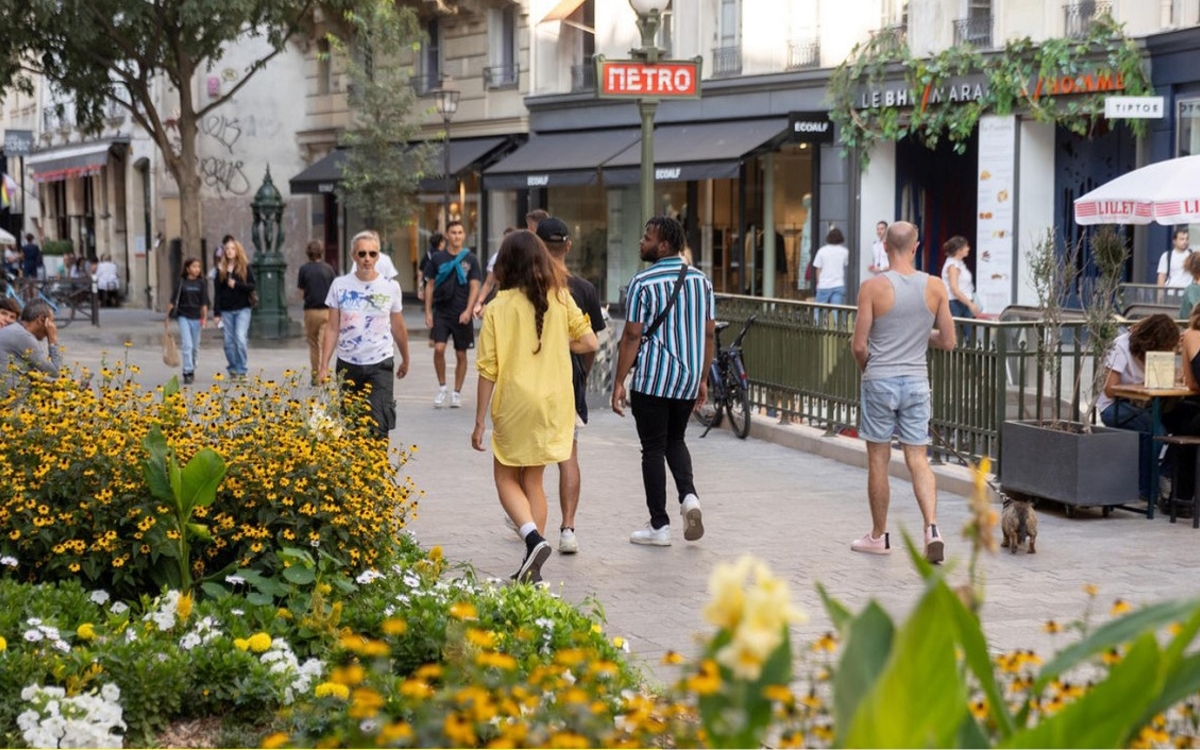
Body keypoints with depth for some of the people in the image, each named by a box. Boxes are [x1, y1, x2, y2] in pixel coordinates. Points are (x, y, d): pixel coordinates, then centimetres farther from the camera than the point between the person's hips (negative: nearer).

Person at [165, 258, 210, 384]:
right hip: (183, 317, -2)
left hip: (196, 317, 2)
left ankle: (192, 370, 24)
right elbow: (173, 301, 3)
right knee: (187, 345, -10)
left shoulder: (202, 283, 4)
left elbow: (204, 302, -1)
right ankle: (188, 372, -11)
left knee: (195, 347, 9)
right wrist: (167, 317, 1)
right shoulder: (181, 282, 0)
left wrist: (204, 317, -12)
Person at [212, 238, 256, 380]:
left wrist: (236, 284, -19)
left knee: (240, 339, -13)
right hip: (226, 310, 2)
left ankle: (241, 370, -5)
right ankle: (233, 370, 14)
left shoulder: (245, 267, 2)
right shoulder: (221, 269, 7)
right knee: (229, 342, 3)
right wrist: (217, 312, 0)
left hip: (242, 309, -2)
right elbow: (217, 292, 5)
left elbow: (252, 286, -4)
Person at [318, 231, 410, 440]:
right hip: (347, 364, 1)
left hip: (380, 365, -1)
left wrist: (405, 360, 18)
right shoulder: (340, 285, -1)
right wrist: (324, 365, -4)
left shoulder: (390, 287, -1)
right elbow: (332, 328, 1)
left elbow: (398, 328, 10)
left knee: (378, 426, -12)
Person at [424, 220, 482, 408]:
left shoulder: (470, 259, 2)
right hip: (441, 312, 0)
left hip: (462, 314, 0)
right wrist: (428, 312, 1)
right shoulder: (438, 258, 3)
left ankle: (457, 393, 17)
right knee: (439, 348, -14)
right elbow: (430, 285, 7)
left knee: (461, 354, 6)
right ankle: (442, 387, 4)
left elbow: (474, 287, 0)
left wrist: (468, 311, -12)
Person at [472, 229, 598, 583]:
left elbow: (488, 369, -9)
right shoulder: (560, 299, -1)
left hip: (515, 405, -4)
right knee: (533, 480, 15)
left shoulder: (498, 308, -9)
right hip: (553, 403, 4)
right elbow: (590, 342, 0)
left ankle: (532, 537, -14)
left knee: (506, 478, 12)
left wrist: (480, 420, -2)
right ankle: (532, 567, 12)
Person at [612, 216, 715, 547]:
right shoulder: (701, 280, 7)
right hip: (688, 378, 6)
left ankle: (659, 526, 6)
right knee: (675, 440, 23)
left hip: (652, 379, -5)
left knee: (653, 449, 3)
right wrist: (702, 379, 16)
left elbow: (632, 336, -12)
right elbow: (709, 333, 9)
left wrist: (619, 382, -6)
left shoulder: (643, 283, -11)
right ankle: (689, 496, 0)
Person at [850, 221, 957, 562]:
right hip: (916, 381, 2)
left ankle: (878, 536, 19)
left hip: (880, 380, -2)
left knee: (878, 460, 9)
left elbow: (859, 346, -9)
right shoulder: (935, 287, -1)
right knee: (918, 458, 6)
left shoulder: (873, 287, -11)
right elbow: (948, 342, 4)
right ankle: (932, 527, -12)